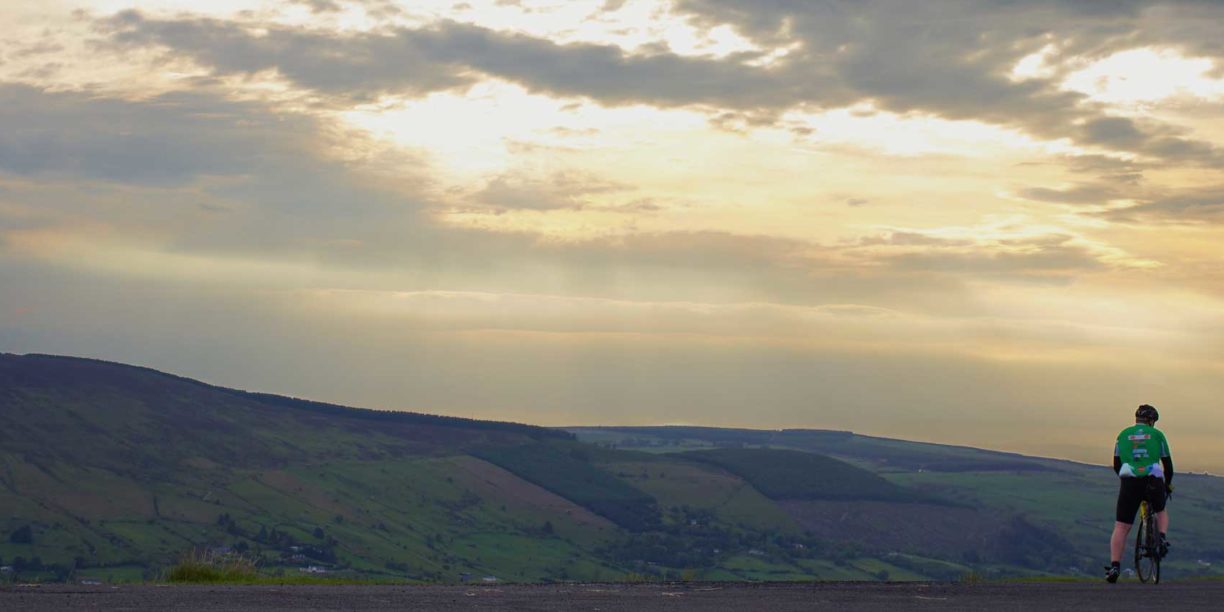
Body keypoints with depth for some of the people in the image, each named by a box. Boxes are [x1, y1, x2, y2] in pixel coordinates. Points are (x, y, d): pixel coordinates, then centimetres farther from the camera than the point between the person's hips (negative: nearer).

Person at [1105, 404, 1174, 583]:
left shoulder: (1123, 434, 15)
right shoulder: (1157, 434, 11)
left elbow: (1116, 465, 18)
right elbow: (1168, 464, 13)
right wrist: (1168, 484, 29)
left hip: (1130, 483, 0)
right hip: (1153, 483, 0)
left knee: (1121, 527, 1)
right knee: (1161, 512, 30)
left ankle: (1114, 566, -12)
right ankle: (1162, 538, 3)